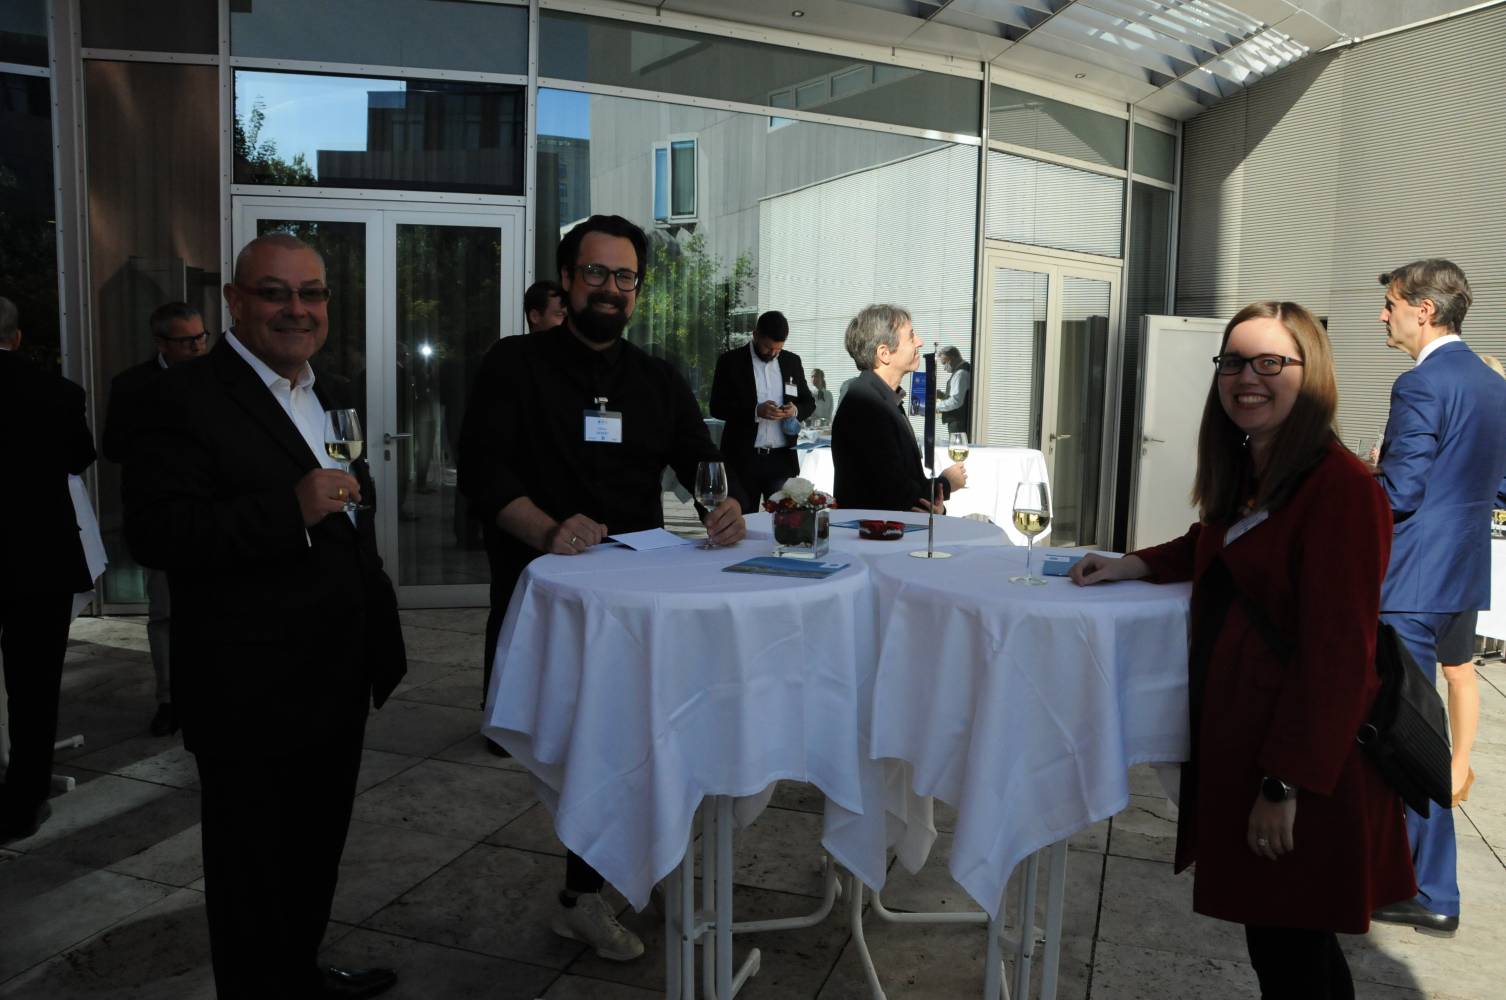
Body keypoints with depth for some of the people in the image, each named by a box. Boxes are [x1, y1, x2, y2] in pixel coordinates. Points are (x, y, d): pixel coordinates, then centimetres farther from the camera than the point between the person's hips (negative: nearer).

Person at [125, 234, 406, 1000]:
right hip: (252, 694, -8)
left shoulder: (333, 394, 11)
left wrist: (375, 637, 20)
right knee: (254, 870, 10)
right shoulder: (189, 398, -14)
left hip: (335, 679, 8)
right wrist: (292, 508, -31)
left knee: (318, 849, 23)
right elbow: (155, 534, -24)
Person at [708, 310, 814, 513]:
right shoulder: (731, 361, -1)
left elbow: (809, 403, 16)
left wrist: (796, 410, -8)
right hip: (743, 459, -3)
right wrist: (755, 411, -20)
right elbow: (717, 407, -6)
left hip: (782, 459, 3)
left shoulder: (792, 361, 11)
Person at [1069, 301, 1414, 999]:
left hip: (1299, 761, -9)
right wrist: (1132, 565, 11)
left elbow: (1336, 656, -21)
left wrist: (1286, 785, -19)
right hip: (1229, 736, 9)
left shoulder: (1342, 489, -19)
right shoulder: (1243, 475, 10)